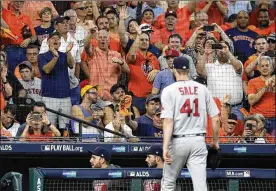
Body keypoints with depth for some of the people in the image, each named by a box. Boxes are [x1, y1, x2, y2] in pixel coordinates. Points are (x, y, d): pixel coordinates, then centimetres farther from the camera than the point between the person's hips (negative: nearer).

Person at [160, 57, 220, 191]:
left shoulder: (169, 90, -5)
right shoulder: (202, 89, 5)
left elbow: (168, 121, -14)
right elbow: (215, 118, 5)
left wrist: (165, 147, -18)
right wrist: (215, 141, 17)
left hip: (178, 141, -2)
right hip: (199, 141, 2)